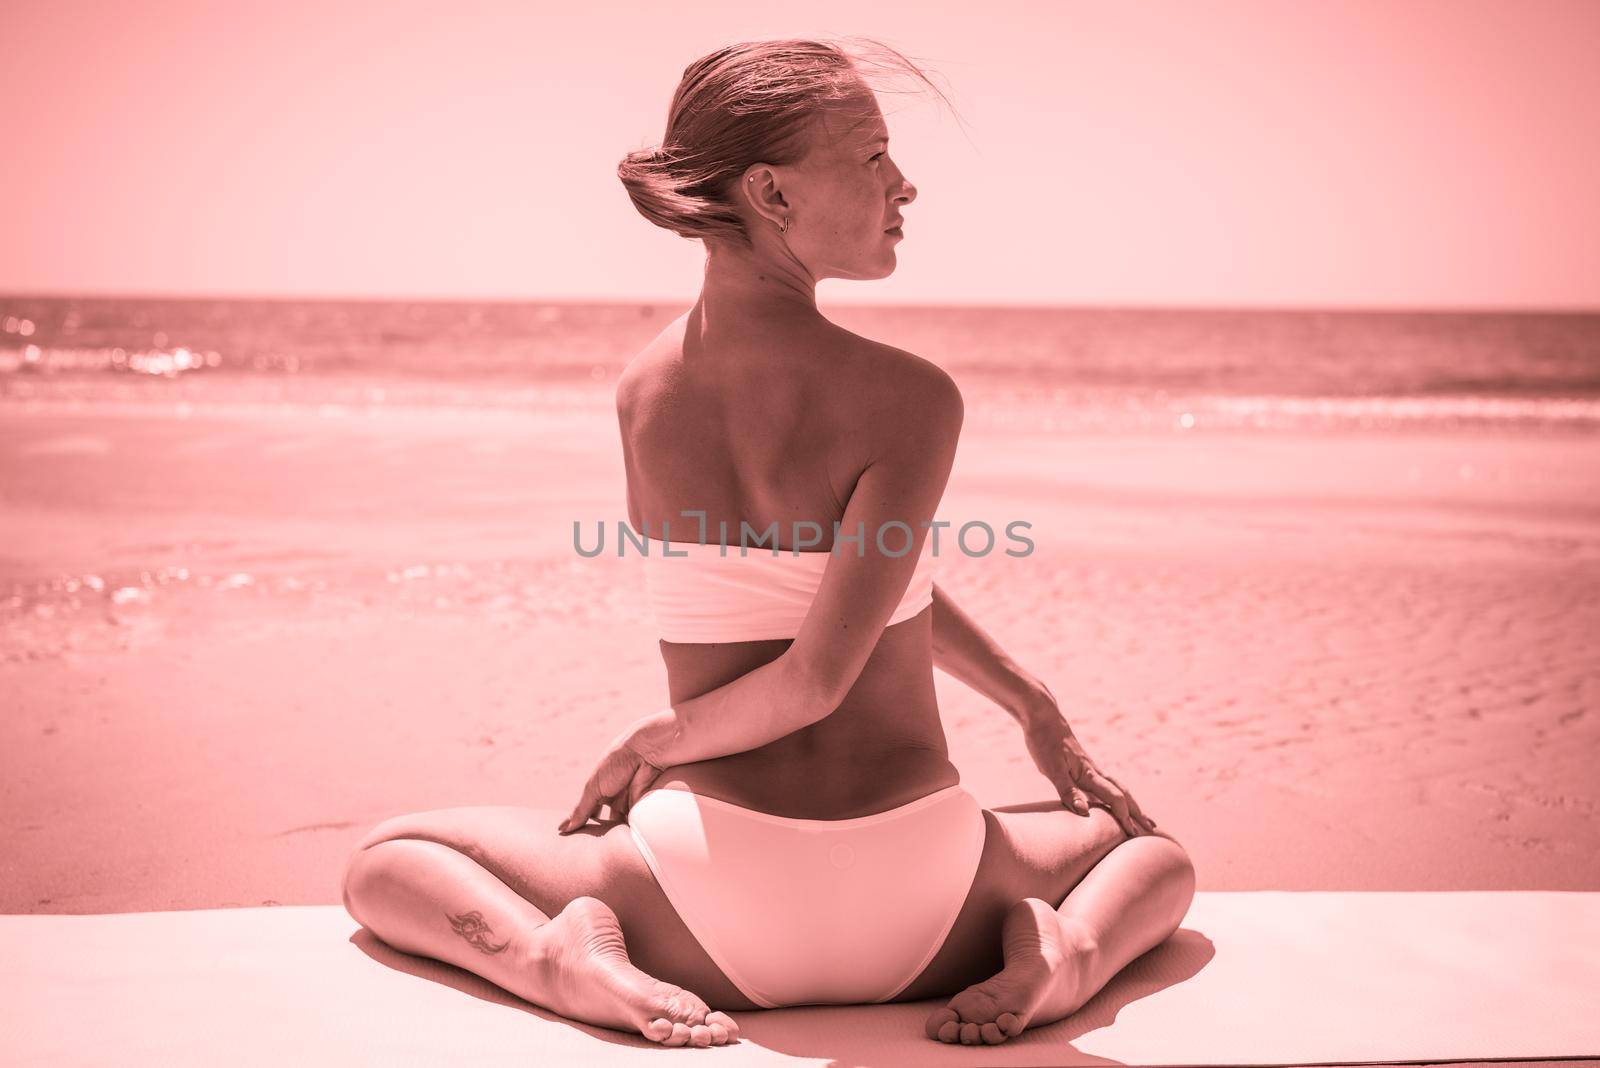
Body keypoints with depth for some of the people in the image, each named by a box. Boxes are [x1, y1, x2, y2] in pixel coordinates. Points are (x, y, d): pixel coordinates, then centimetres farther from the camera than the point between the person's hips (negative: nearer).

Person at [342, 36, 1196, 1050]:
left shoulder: (641, 393, 0)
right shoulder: (912, 398, -15)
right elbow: (818, 676, -19)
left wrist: (1030, 704, 19)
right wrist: (655, 741, 2)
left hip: (717, 898, 2)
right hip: (914, 902, -1)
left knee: (386, 860, 23)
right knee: (1159, 853, 30)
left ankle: (568, 957, -7)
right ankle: (1057, 950, -3)